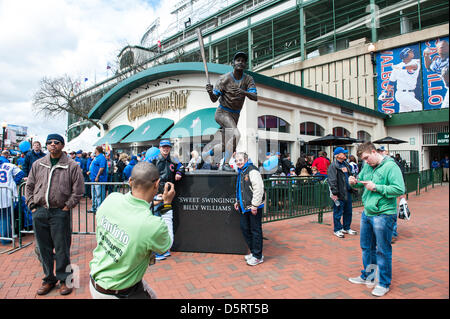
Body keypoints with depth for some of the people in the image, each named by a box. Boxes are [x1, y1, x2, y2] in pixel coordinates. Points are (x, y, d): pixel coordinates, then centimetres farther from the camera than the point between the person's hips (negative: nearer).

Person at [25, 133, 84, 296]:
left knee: (62, 248, 3)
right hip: (39, 212, 4)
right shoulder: (38, 164, 9)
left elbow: (78, 191, -4)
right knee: (44, 248, 13)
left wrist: (67, 207, -7)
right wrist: (32, 205, 6)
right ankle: (49, 279, 29)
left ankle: (63, 279, 19)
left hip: (60, 213, -4)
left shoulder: (72, 166, -3)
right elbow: (29, 186, 15)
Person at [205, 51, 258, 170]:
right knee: (236, 134, -29)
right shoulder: (224, 79, -11)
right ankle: (226, 164, -14)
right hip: (222, 112, -5)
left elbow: (255, 97, -16)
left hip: (235, 115, 5)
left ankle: (203, 156, 35)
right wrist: (210, 92, -32)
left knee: (224, 146, 10)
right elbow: (214, 99, -9)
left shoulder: (248, 79, -2)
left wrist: (244, 92, -36)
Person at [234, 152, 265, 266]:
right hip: (245, 207, 10)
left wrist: (254, 205, -22)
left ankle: (258, 256, 11)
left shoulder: (252, 171, -14)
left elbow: (259, 189, -21)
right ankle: (253, 252, 29)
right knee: (245, 228, 15)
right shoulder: (241, 172, 16)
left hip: (254, 207, -10)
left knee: (255, 231, -1)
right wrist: (238, 201, 23)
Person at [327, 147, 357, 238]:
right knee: (338, 212, 2)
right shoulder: (333, 166, -13)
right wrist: (334, 193, -21)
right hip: (339, 194, -8)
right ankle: (337, 230, 15)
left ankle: (346, 228, 30)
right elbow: (332, 181, -18)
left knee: (348, 212, 16)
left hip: (347, 192, 8)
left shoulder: (346, 164, 14)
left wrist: (352, 188, 17)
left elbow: (350, 176, 24)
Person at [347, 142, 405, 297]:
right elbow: (360, 180, 21)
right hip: (367, 213, 8)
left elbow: (400, 189, -21)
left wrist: (376, 187, -20)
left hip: (383, 215, -7)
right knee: (366, 247, 19)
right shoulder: (367, 166, 8)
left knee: (383, 250, 5)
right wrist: (354, 182, -1)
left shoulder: (390, 166, -14)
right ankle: (367, 276, 37)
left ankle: (383, 283, 21)